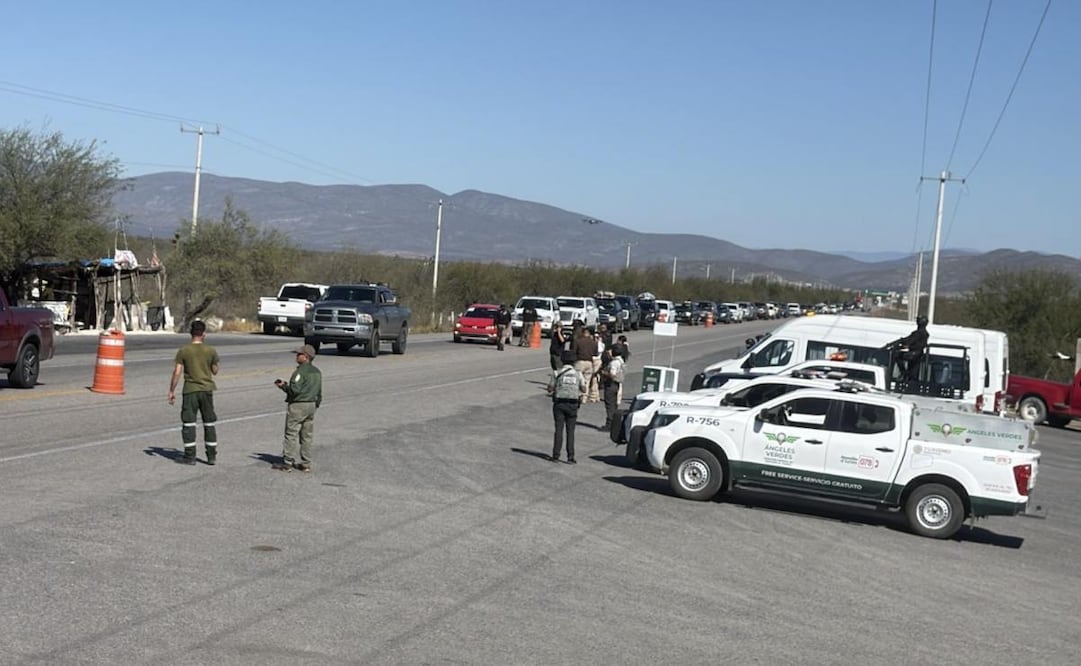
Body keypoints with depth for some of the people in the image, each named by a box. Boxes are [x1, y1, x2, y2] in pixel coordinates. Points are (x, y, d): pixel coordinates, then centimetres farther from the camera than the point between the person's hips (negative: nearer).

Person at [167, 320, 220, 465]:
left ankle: (190, 456, 3)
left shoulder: (183, 351, -6)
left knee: (188, 423, 4)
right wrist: (218, 363, 30)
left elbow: (177, 373, -8)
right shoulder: (211, 351, -2)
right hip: (207, 389, 2)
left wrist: (172, 391, 0)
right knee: (209, 423, 10)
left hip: (190, 390, -2)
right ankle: (212, 456, 12)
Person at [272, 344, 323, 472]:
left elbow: (294, 389, -23)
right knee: (307, 436, 11)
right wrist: (317, 404, 21)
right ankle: (306, 464, 13)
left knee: (291, 434, -2)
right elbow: (319, 393, 14)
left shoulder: (300, 371, -16)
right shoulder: (317, 372, 11)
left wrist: (283, 386, -8)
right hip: (312, 406, 8)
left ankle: (287, 463, 0)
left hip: (297, 405, -8)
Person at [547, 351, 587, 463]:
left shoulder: (556, 373, -4)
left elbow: (550, 389, -3)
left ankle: (556, 456, 3)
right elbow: (583, 390, 6)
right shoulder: (578, 374, 0)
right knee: (570, 431, 5)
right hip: (572, 404, 1)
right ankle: (570, 457, 2)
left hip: (559, 404, -1)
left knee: (558, 430, 6)